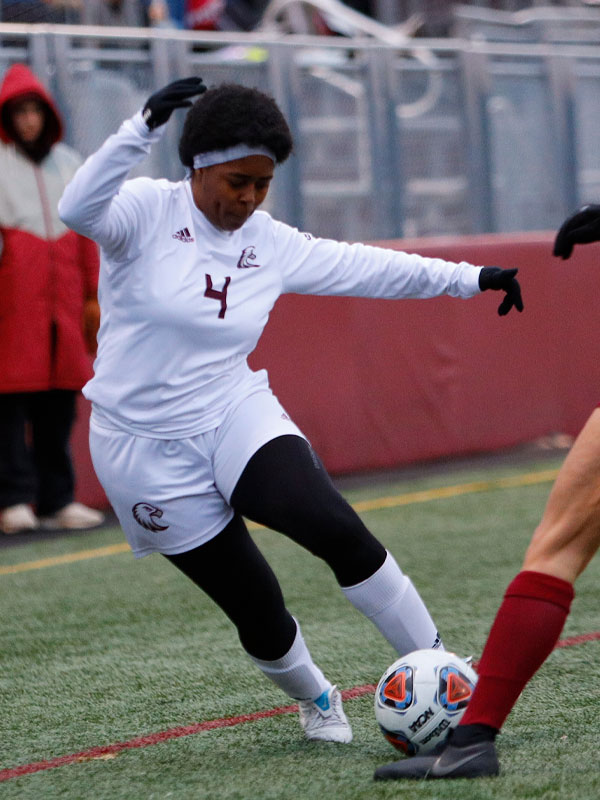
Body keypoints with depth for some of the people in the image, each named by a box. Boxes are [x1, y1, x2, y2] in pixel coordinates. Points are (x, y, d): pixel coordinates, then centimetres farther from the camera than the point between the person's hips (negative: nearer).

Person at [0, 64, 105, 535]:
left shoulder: (69, 164, 17)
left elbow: (86, 233, 19)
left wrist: (92, 294, 17)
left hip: (62, 297, 5)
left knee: (60, 402, 4)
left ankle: (57, 500, 9)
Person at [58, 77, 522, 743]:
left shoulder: (270, 244, 4)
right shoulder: (148, 213, -10)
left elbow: (367, 268, 11)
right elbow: (79, 210, -30)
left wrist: (469, 278, 10)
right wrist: (143, 128, -40)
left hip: (237, 418, 3)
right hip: (148, 450, -3)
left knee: (336, 528, -23)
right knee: (255, 606, 0)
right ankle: (316, 700, 32)